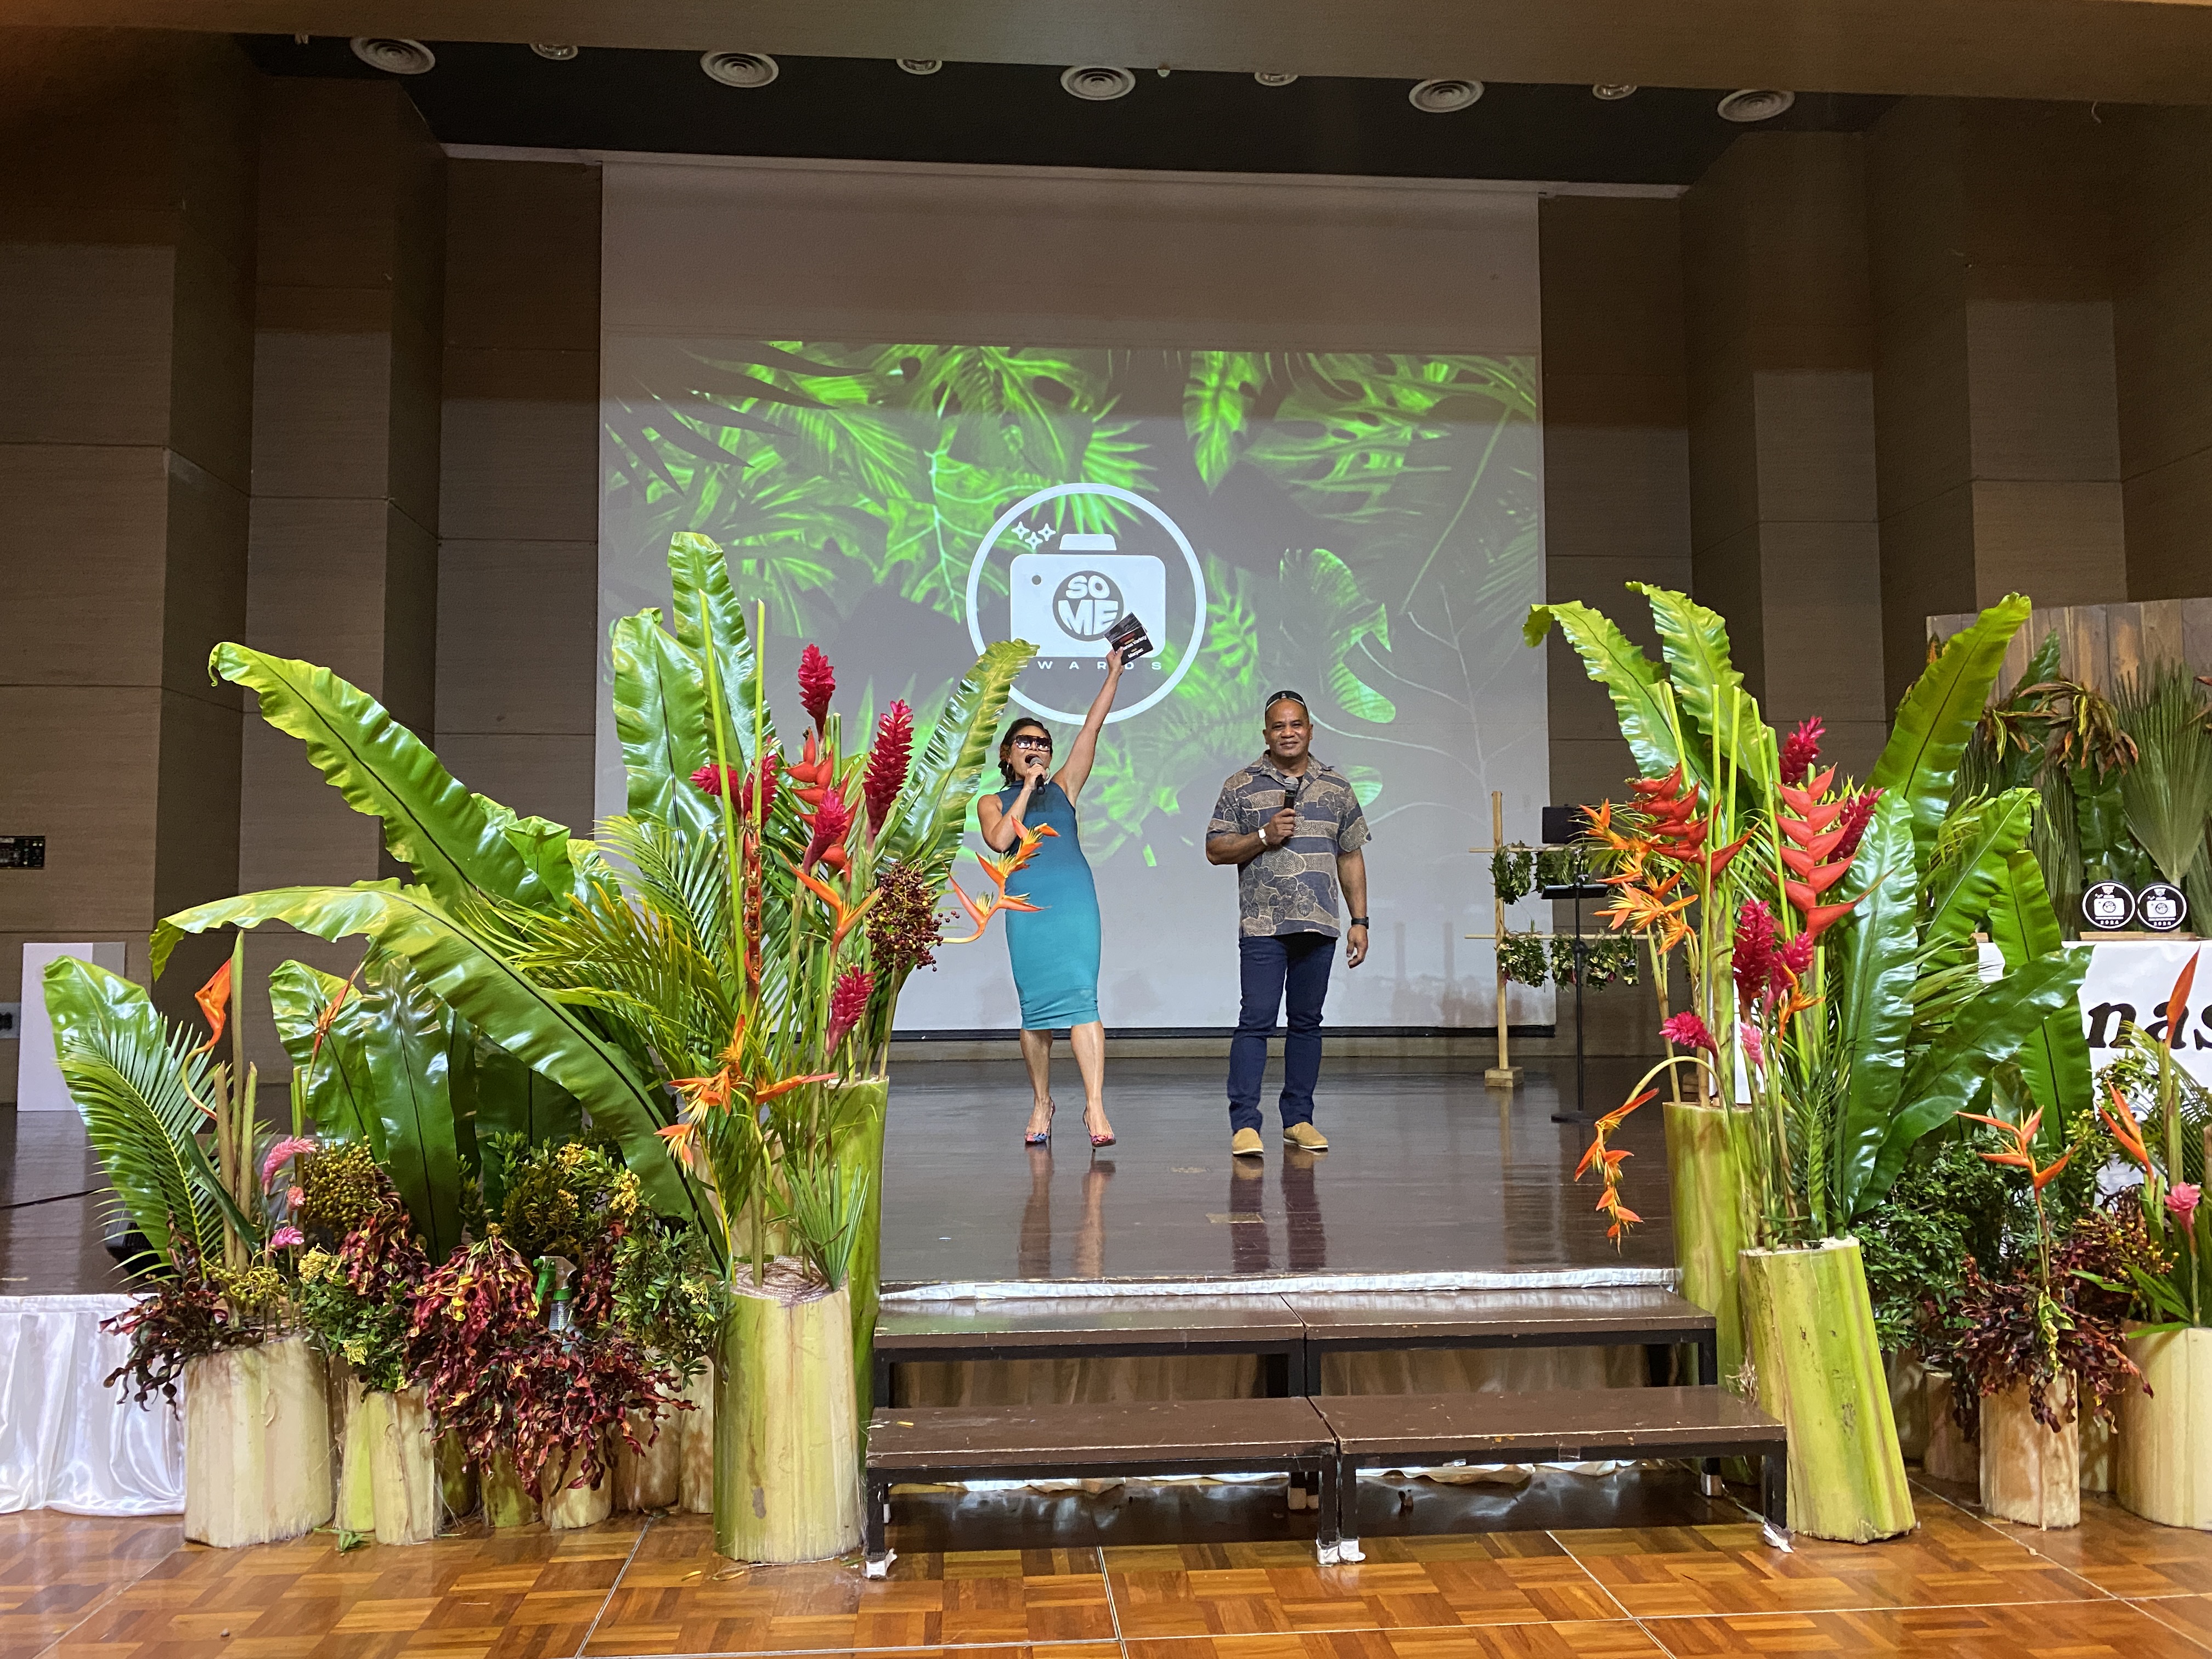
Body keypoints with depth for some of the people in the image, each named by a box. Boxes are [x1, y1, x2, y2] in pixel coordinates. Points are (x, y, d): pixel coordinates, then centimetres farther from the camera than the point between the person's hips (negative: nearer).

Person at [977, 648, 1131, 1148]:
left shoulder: (1063, 788, 19)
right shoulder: (993, 802, 16)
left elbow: (1092, 728, 16)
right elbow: (1000, 840, -5)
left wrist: (1114, 674, 14)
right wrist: (1027, 789, 0)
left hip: (1074, 900, 0)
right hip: (1026, 906, 0)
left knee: (1080, 996, -12)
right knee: (1035, 1007, 3)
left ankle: (1095, 1106, -19)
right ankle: (1042, 1103, 18)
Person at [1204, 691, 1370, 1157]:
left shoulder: (1337, 787, 12)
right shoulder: (1241, 786, 3)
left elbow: (1351, 858, 14)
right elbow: (1215, 850, 2)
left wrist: (1360, 920, 8)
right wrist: (1263, 836, -13)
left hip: (1319, 926, 3)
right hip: (1263, 926, -3)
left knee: (1307, 1023, 8)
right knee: (1256, 1021, -8)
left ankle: (1298, 1119, 17)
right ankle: (1244, 1124, -7)